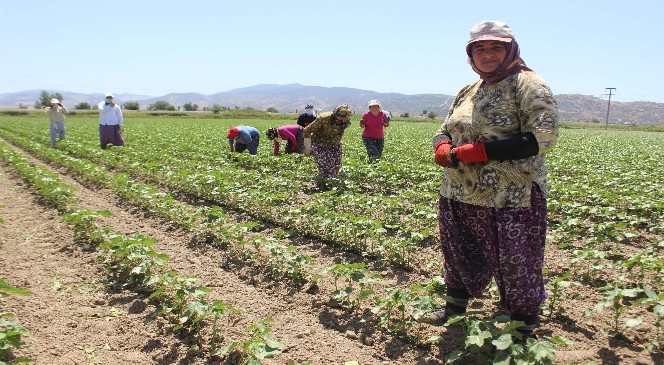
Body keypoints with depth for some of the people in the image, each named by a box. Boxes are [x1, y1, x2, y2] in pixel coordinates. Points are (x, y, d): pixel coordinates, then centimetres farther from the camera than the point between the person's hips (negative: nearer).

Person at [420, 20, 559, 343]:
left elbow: (542, 138, -20)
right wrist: (443, 149, -10)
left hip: (511, 202, -7)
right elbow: (444, 132, 17)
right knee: (460, 257, 20)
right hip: (459, 196, 7)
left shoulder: (527, 84, -8)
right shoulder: (469, 92, 14)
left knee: (517, 268, 5)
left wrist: (477, 152, -22)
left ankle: (524, 335, 24)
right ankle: (455, 309, 42)